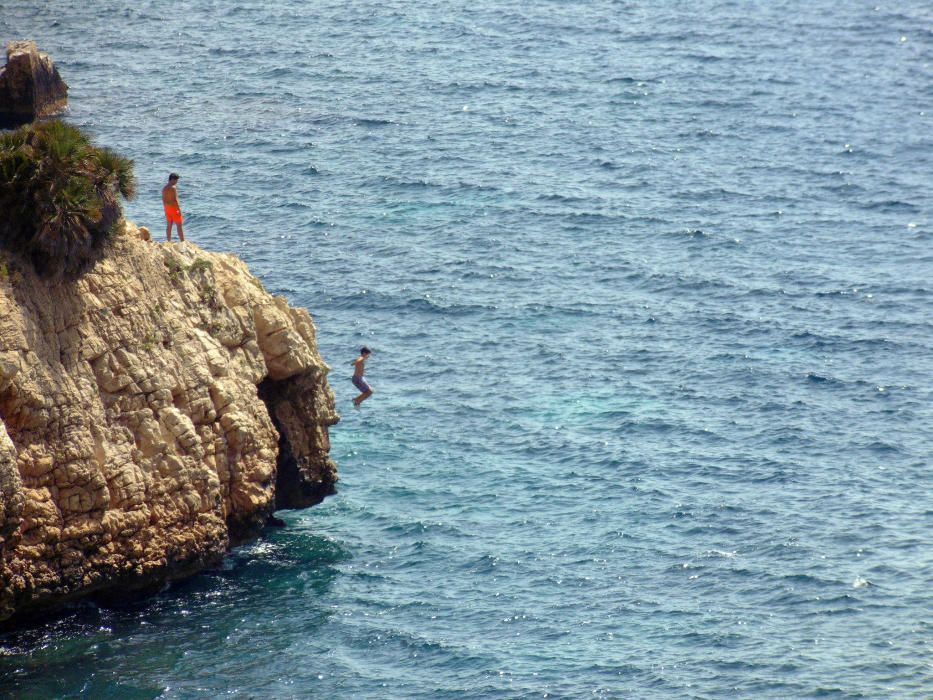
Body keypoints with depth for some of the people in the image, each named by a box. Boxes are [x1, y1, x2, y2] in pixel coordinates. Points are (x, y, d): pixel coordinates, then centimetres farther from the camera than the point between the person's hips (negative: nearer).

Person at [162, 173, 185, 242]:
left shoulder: (164, 188, 9)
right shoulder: (173, 188, -16)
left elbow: (163, 200, 13)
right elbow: (175, 200, -20)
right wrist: (179, 210, -18)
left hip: (167, 207, 8)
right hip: (174, 208, -8)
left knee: (169, 226, 11)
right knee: (179, 226, -3)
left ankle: (169, 241, 13)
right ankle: (182, 241, -3)